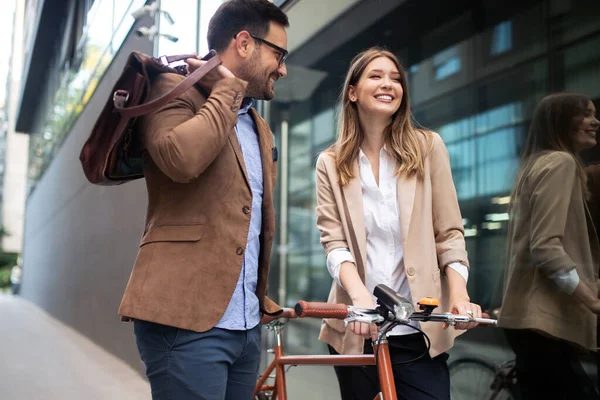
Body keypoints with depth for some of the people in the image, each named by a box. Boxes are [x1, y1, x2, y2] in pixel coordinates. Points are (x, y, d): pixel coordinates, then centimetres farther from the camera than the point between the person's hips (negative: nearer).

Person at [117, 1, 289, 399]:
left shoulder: (260, 128, 19)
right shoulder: (175, 90, -3)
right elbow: (181, 159, -25)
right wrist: (228, 89, -11)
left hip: (247, 324, 8)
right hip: (188, 321, -7)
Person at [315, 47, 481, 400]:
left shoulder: (428, 146, 2)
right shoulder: (331, 163, 4)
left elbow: (449, 233, 1)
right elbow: (334, 243, -6)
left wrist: (459, 294, -14)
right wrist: (360, 296, -24)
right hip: (357, 329, 1)